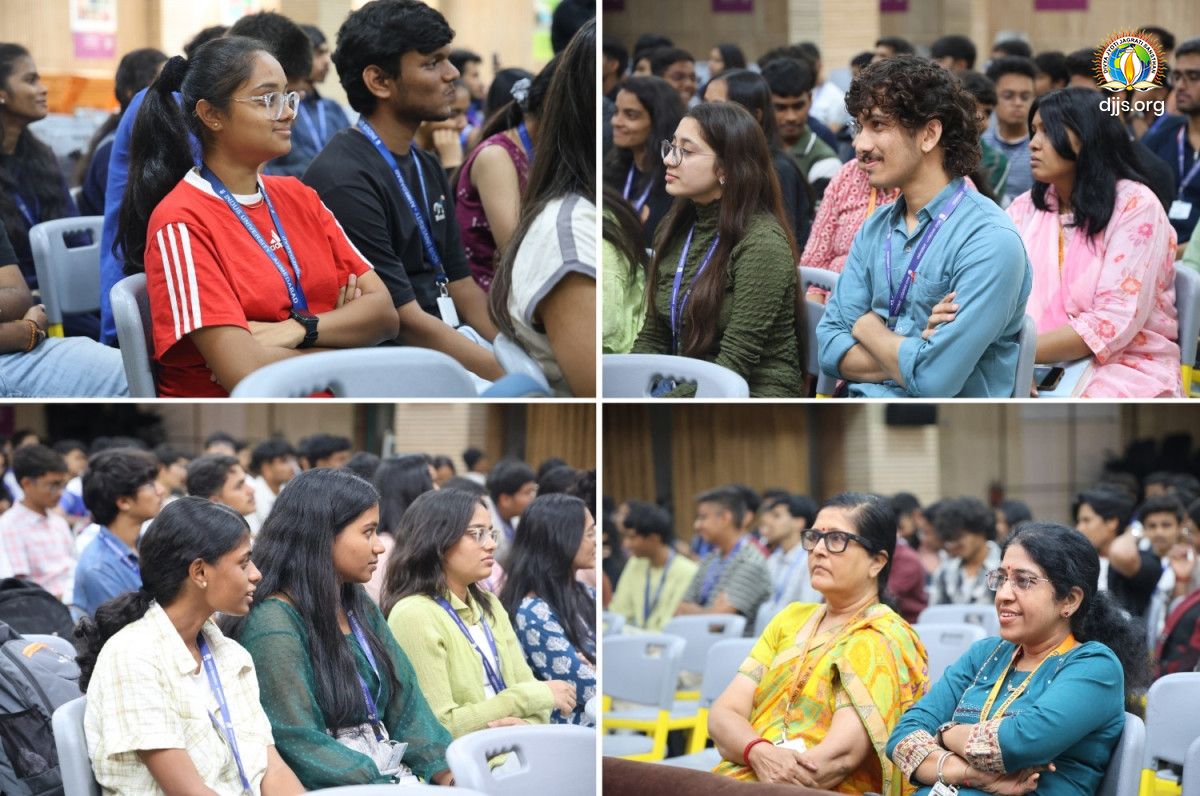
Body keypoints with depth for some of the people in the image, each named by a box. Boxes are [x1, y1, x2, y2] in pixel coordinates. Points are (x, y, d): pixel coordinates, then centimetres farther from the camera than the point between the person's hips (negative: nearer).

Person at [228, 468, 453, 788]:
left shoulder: (361, 609, 16)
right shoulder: (272, 626, -11)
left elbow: (404, 700, 13)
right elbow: (299, 743, -15)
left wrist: (444, 768, -4)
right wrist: (387, 786, -19)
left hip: (395, 775, 8)